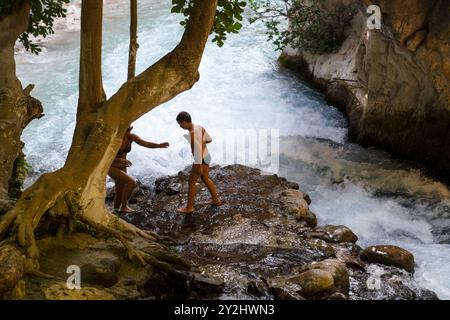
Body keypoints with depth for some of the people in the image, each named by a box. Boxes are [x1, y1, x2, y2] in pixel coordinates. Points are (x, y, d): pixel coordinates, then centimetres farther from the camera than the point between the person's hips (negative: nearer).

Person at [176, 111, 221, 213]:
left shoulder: (193, 133, -28)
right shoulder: (199, 127, 0)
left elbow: (198, 149, -29)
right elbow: (209, 139, 12)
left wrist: (199, 166, -25)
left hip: (200, 160, -9)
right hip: (206, 157, 9)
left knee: (191, 182, 6)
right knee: (205, 179, 25)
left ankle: (189, 207, 18)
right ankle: (216, 200, 37)